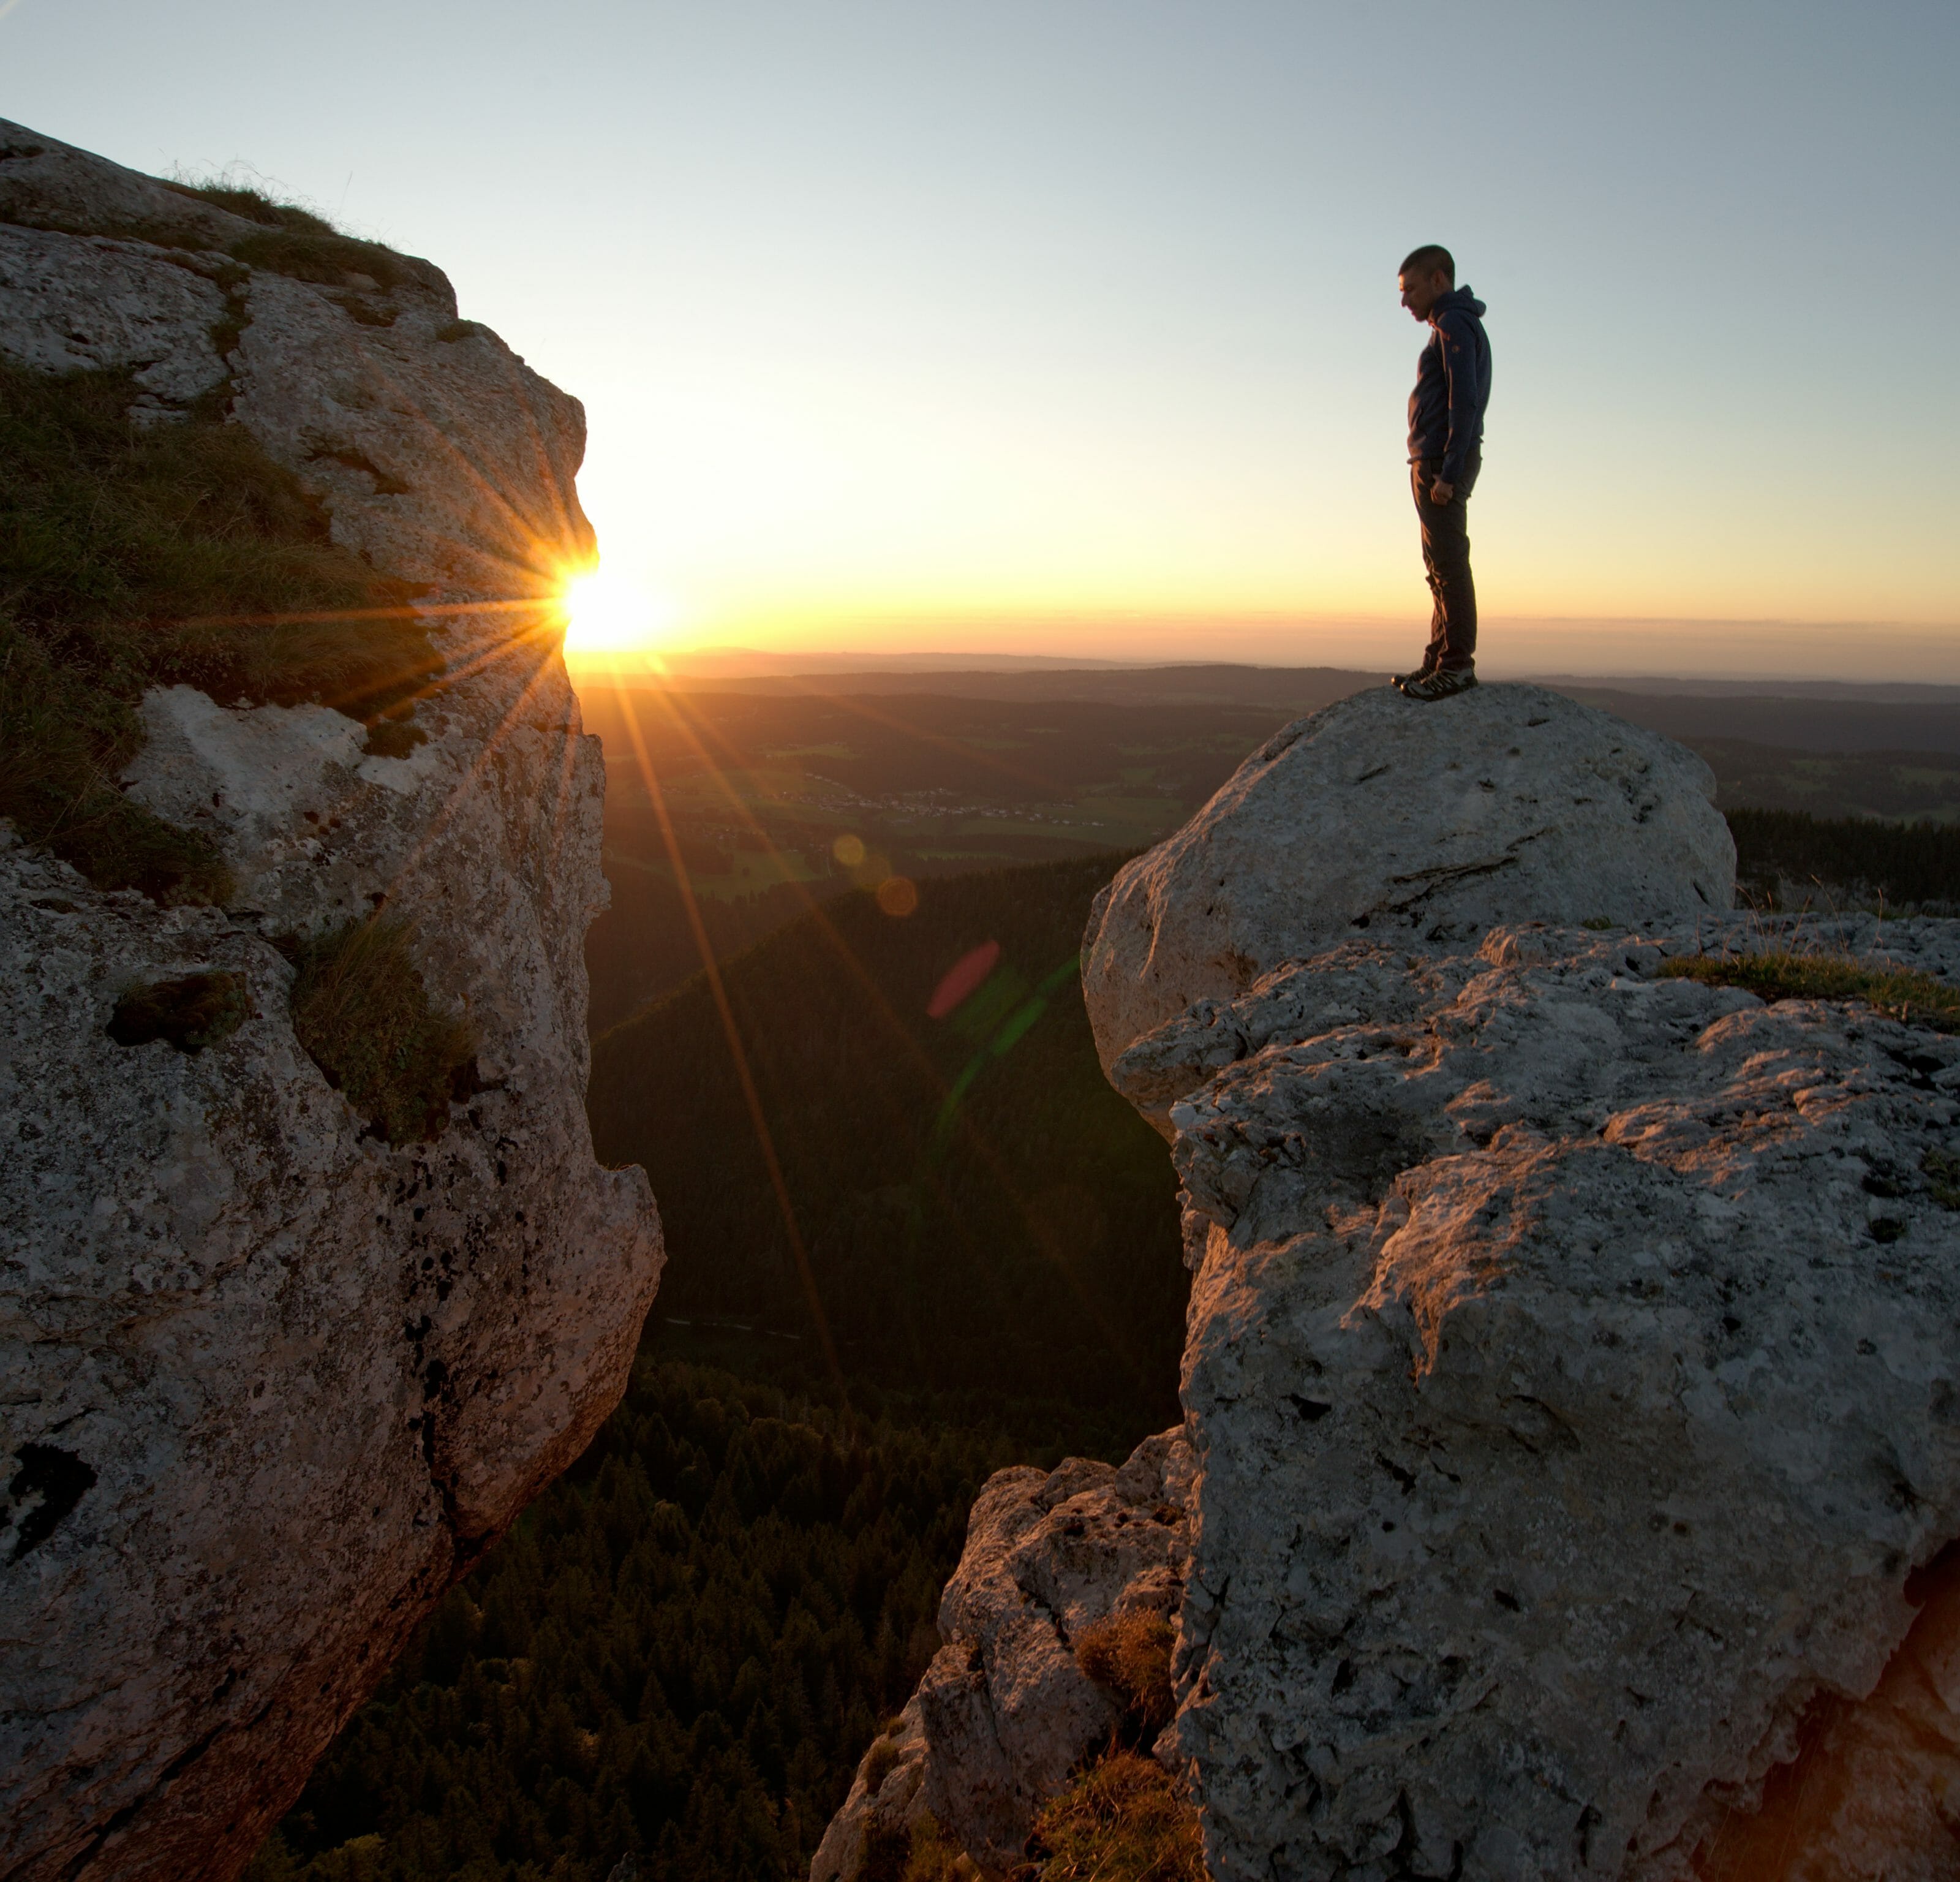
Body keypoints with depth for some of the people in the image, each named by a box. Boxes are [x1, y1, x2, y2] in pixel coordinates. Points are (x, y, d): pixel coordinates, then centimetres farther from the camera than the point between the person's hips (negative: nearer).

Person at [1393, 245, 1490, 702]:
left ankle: (1457, 663, -10)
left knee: (1449, 564, -11)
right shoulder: (1456, 326, 22)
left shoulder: (1455, 324, -9)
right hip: (1437, 463, 10)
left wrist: (1447, 472, -23)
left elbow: (1465, 402, -19)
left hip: (1442, 461, -10)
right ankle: (1439, 660, 14)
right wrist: (1440, 471, 16)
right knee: (1440, 568, 10)